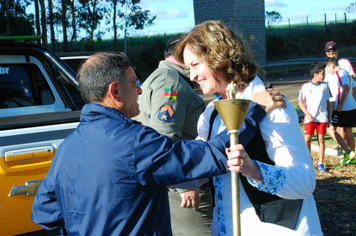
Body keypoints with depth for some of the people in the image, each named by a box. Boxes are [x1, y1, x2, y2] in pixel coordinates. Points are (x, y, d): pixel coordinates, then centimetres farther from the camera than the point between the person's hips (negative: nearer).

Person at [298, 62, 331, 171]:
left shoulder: (325, 86, 6)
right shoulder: (305, 86, -3)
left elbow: (327, 102, 12)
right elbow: (300, 102, 1)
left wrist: (328, 117, 10)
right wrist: (308, 114, -8)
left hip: (322, 117, 2)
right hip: (310, 118, -2)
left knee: (321, 139, 2)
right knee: (307, 139, -2)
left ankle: (320, 163, 9)